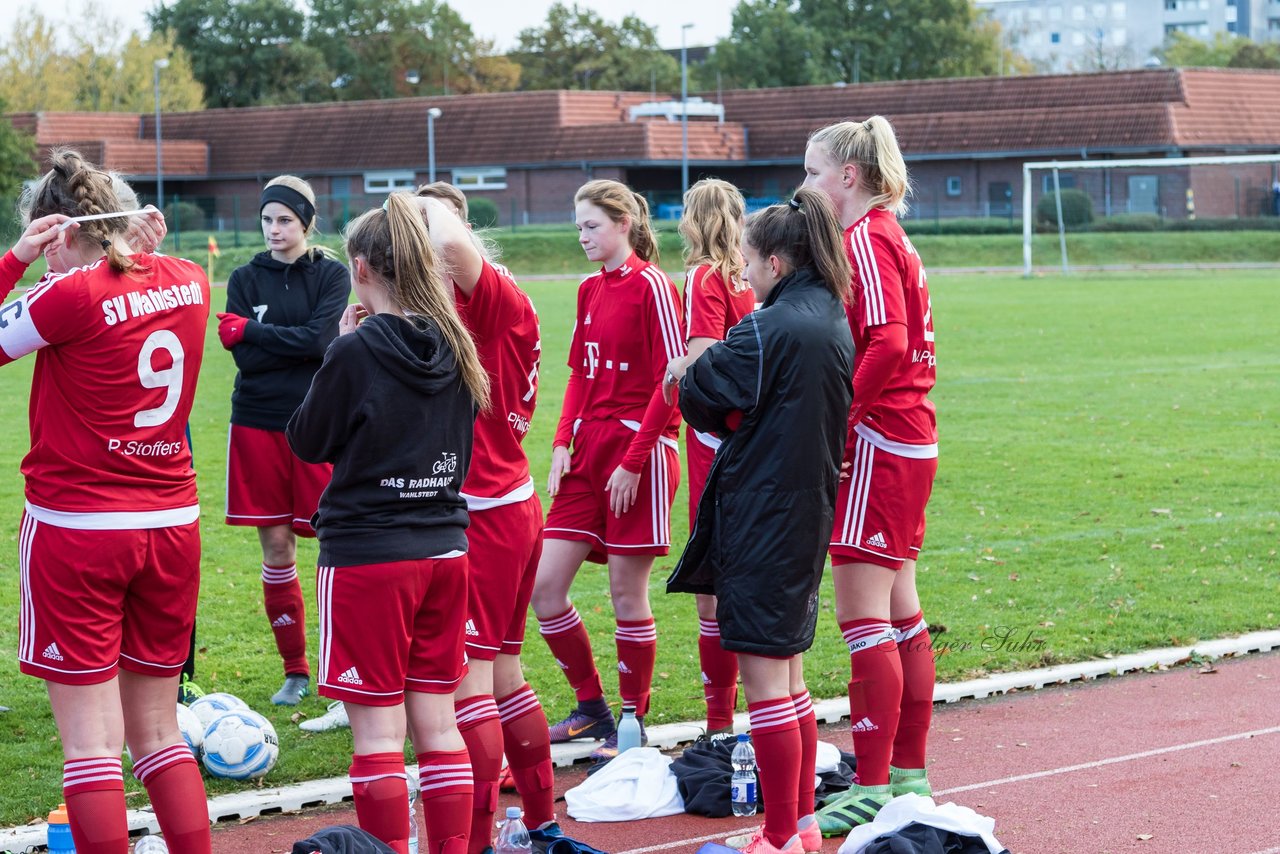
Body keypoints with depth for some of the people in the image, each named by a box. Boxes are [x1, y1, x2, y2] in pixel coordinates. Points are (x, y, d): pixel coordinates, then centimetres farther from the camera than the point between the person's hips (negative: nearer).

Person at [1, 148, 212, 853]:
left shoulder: (74, 294, -15)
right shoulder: (187, 282, 4)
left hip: (76, 528, -6)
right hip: (172, 523, 6)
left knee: (92, 742, -3)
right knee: (157, 731, 15)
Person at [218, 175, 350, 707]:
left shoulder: (330, 275, 2)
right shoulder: (246, 279, 7)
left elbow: (319, 339, -13)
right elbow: (245, 358, -4)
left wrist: (251, 332, -8)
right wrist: (296, 345, -12)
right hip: (258, 423, 2)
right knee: (275, 548, 5)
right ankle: (295, 672, 15)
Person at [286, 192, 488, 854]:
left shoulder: (357, 352, -14)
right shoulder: (454, 347, 3)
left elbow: (308, 443, -2)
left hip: (365, 553, -6)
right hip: (444, 547, 6)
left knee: (377, 731, 0)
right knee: (437, 723, 12)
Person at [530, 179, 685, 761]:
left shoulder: (651, 286, -9)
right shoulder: (591, 289, 14)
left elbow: (675, 379, -13)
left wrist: (633, 460, -15)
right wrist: (563, 443, 4)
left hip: (638, 452, -7)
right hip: (587, 451, 7)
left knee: (627, 593, -1)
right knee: (545, 587, 2)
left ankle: (632, 727, 12)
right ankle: (591, 708, 17)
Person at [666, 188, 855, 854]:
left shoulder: (770, 330, -17)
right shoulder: (832, 322, 10)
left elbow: (703, 398, -13)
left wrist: (685, 374, 8)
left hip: (761, 511, -9)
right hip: (809, 508, 9)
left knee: (763, 672, -4)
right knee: (788, 669, 17)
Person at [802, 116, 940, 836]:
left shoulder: (866, 240, -13)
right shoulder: (889, 237, 16)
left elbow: (888, 345, -26)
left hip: (879, 447, -10)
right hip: (913, 442, 10)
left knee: (863, 619, -7)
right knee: (900, 613, 14)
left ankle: (873, 789, -4)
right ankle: (910, 776, 21)